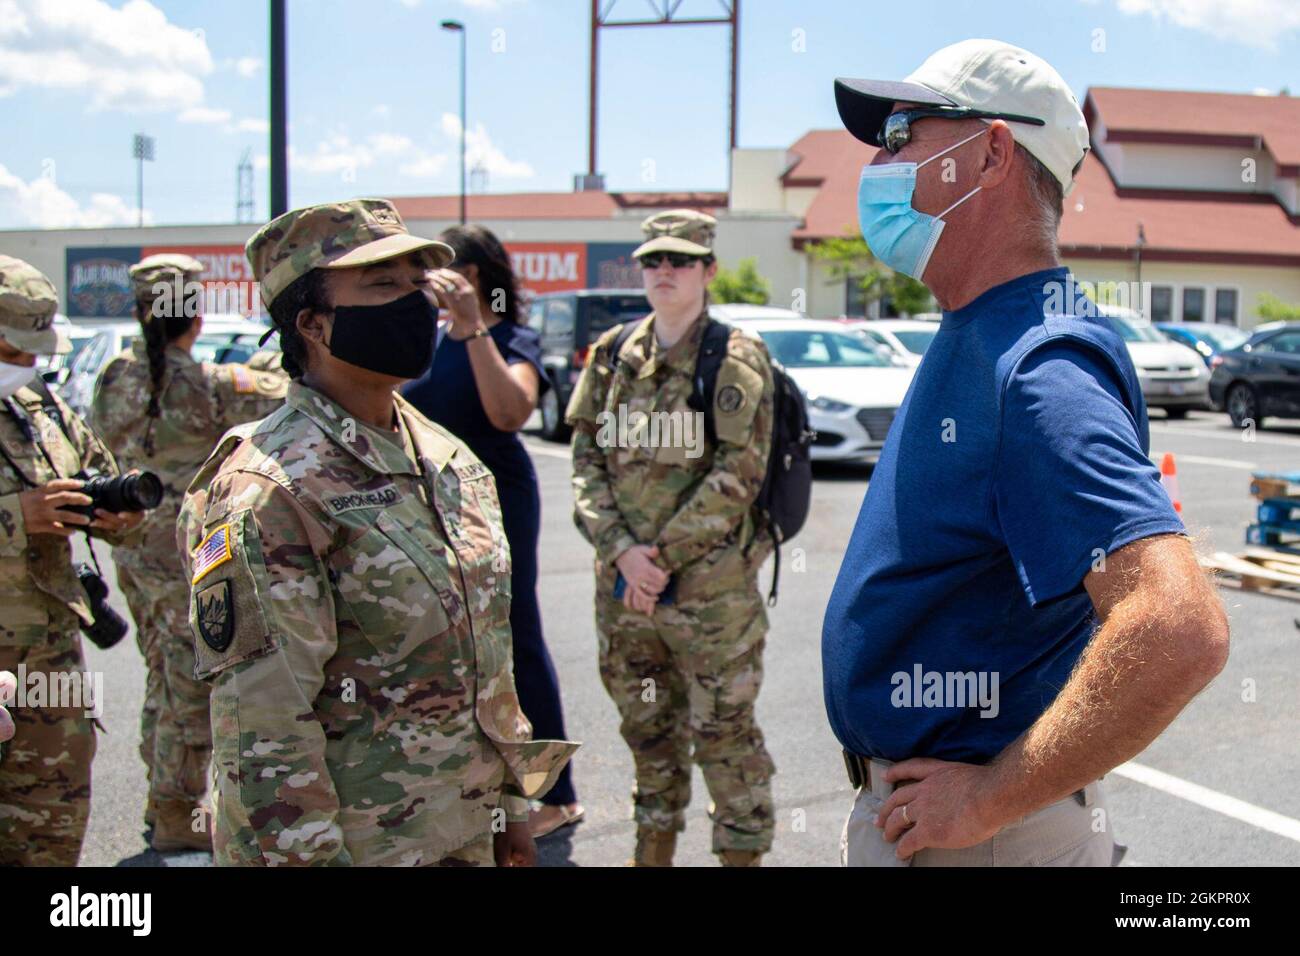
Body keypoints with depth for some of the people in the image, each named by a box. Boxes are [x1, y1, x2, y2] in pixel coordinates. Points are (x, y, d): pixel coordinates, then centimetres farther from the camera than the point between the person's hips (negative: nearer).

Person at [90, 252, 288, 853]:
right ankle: (177, 819, 14)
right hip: (187, 560, -8)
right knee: (193, 692, 4)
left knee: (164, 680, 21)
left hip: (134, 551, 8)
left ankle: (161, 800, 33)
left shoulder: (114, 378, 2)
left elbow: (102, 452, 12)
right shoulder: (209, 387, -19)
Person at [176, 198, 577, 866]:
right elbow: (262, 731, -20)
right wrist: (310, 855, -19)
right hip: (350, 845, -7)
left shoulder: (450, 461, 6)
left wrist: (509, 801, 14)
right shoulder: (267, 493, -18)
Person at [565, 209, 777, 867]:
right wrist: (622, 550, -10)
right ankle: (654, 847, 34)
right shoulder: (612, 356, 8)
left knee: (724, 731, 3)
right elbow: (587, 461, 4)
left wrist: (663, 555, -15)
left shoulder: (736, 359, -5)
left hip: (711, 586, -5)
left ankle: (743, 851, 18)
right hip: (621, 585, 5)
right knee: (647, 726, 18)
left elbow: (737, 476, -12)